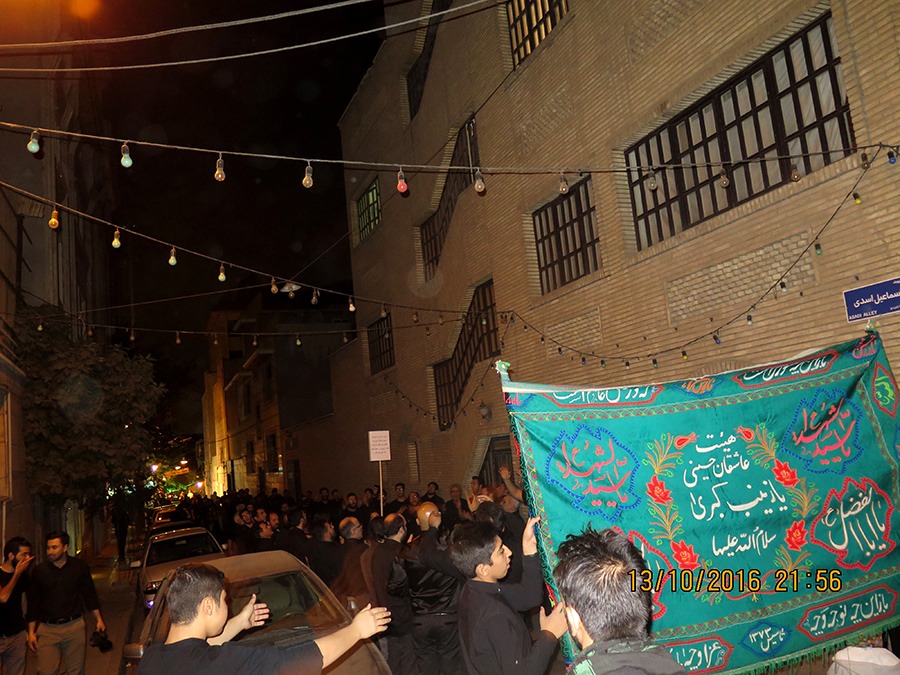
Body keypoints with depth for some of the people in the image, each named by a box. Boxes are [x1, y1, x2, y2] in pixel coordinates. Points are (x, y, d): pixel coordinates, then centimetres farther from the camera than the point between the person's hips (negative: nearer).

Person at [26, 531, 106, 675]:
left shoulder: (80, 567, -1)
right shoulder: (39, 571, -1)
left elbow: (90, 594, 8)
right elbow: (33, 603, 6)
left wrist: (99, 619, 7)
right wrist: (31, 632, 4)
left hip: (75, 627, 0)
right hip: (47, 630, 0)